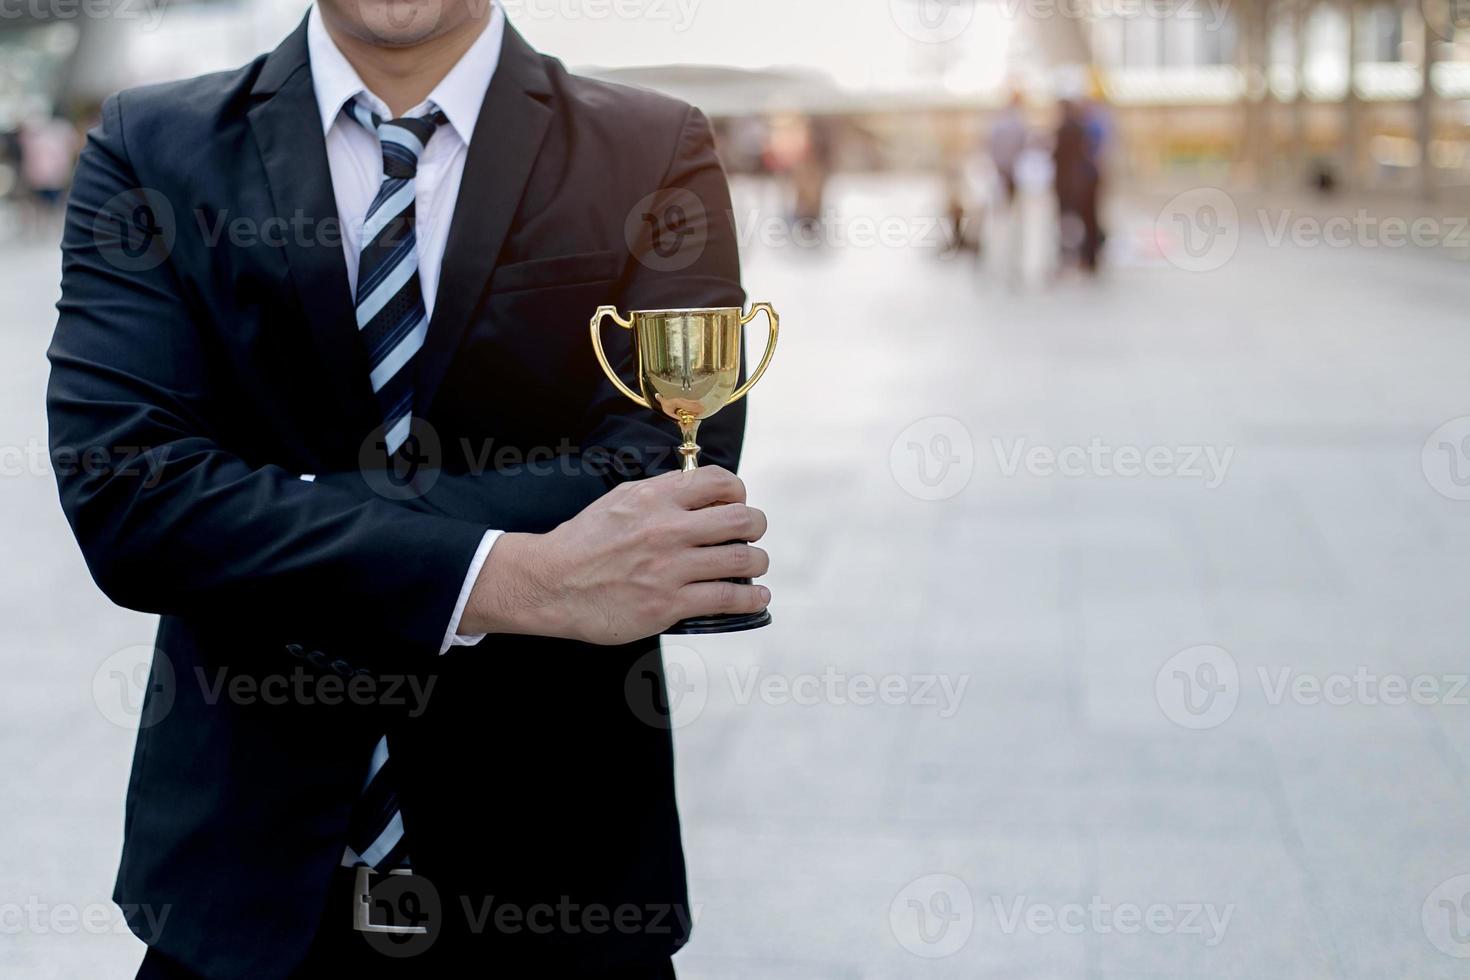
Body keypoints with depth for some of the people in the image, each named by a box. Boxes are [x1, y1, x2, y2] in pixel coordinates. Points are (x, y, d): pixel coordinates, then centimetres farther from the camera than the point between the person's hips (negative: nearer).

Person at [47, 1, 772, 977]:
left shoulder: (656, 154, -4)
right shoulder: (151, 148, -3)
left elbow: (667, 486, -17)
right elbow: (121, 493, -16)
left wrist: (263, 521, -18)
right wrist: (515, 580, -26)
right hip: (252, 863, 1)